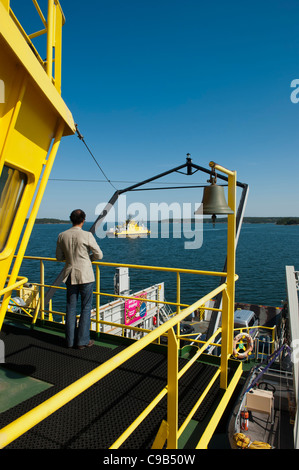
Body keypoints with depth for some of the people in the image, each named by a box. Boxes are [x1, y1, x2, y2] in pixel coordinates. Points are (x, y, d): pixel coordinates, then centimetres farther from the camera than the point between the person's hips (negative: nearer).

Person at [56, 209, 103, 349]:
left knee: (71, 308, 13)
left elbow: (59, 257, 8)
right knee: (86, 308, 7)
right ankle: (83, 341, 13)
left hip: (70, 276, 4)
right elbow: (99, 255, -7)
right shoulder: (87, 235, -14)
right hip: (85, 275, -4)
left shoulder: (62, 236, -1)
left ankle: (70, 340, 22)